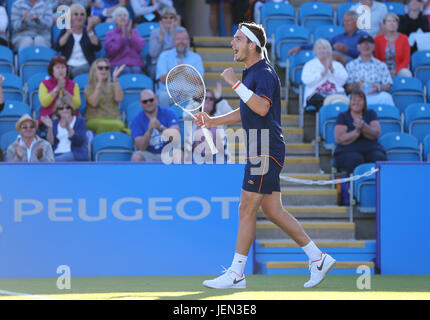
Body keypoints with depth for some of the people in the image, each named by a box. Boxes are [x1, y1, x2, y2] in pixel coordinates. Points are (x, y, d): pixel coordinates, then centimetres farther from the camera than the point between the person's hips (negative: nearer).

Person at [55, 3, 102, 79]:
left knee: (76, 71, -35)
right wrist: (68, 34, -12)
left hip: (85, 65, 0)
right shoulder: (65, 31, 15)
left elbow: (98, 48, -1)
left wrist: (90, 33, -12)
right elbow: (57, 48, -2)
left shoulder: (88, 31, 15)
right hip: (68, 65, 0)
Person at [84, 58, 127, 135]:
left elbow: (119, 99, -3)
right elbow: (94, 103, -8)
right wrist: (99, 82, -8)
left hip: (115, 120, 2)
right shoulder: (88, 88, 13)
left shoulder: (113, 86, 19)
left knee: (119, 125, -35)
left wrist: (115, 79, -4)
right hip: (94, 121, -2)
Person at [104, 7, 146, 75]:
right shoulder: (110, 34, 15)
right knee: (126, 71, -35)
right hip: (118, 64, -2)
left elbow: (140, 47, 4)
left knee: (136, 70, -33)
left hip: (135, 64, 2)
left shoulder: (135, 32, 21)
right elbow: (111, 50, -4)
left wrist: (130, 34, -5)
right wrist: (122, 36, -9)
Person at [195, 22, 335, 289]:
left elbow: (262, 107, -31)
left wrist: (235, 84, -30)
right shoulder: (251, 73, 18)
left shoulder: (264, 73, -13)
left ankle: (236, 274, -2)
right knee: (273, 210, 10)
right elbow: (247, 112, 29)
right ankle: (318, 258, 14)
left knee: (247, 209, -6)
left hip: (266, 151, -10)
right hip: (261, 152, 10)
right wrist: (212, 121, 21)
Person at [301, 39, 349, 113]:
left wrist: (332, 69, -3)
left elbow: (343, 81, 6)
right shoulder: (309, 65, 18)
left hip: (336, 93, 1)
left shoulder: (337, 65, 23)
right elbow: (306, 81, -2)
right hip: (316, 94, -1)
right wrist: (324, 72, -6)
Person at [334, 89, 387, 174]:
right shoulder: (342, 116, 7)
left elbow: (376, 133, -4)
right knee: (356, 161, -37)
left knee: (379, 158, -32)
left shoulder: (371, 114, 14)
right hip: (347, 151, -2)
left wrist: (363, 127, -24)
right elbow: (340, 139, -7)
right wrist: (356, 131, -21)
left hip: (371, 149, 2)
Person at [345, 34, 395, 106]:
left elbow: (388, 86, 10)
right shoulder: (350, 66, 18)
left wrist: (378, 88, -12)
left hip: (376, 97, 1)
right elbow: (347, 88, 7)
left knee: (385, 96, -35)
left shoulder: (381, 65, 20)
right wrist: (356, 85, -14)